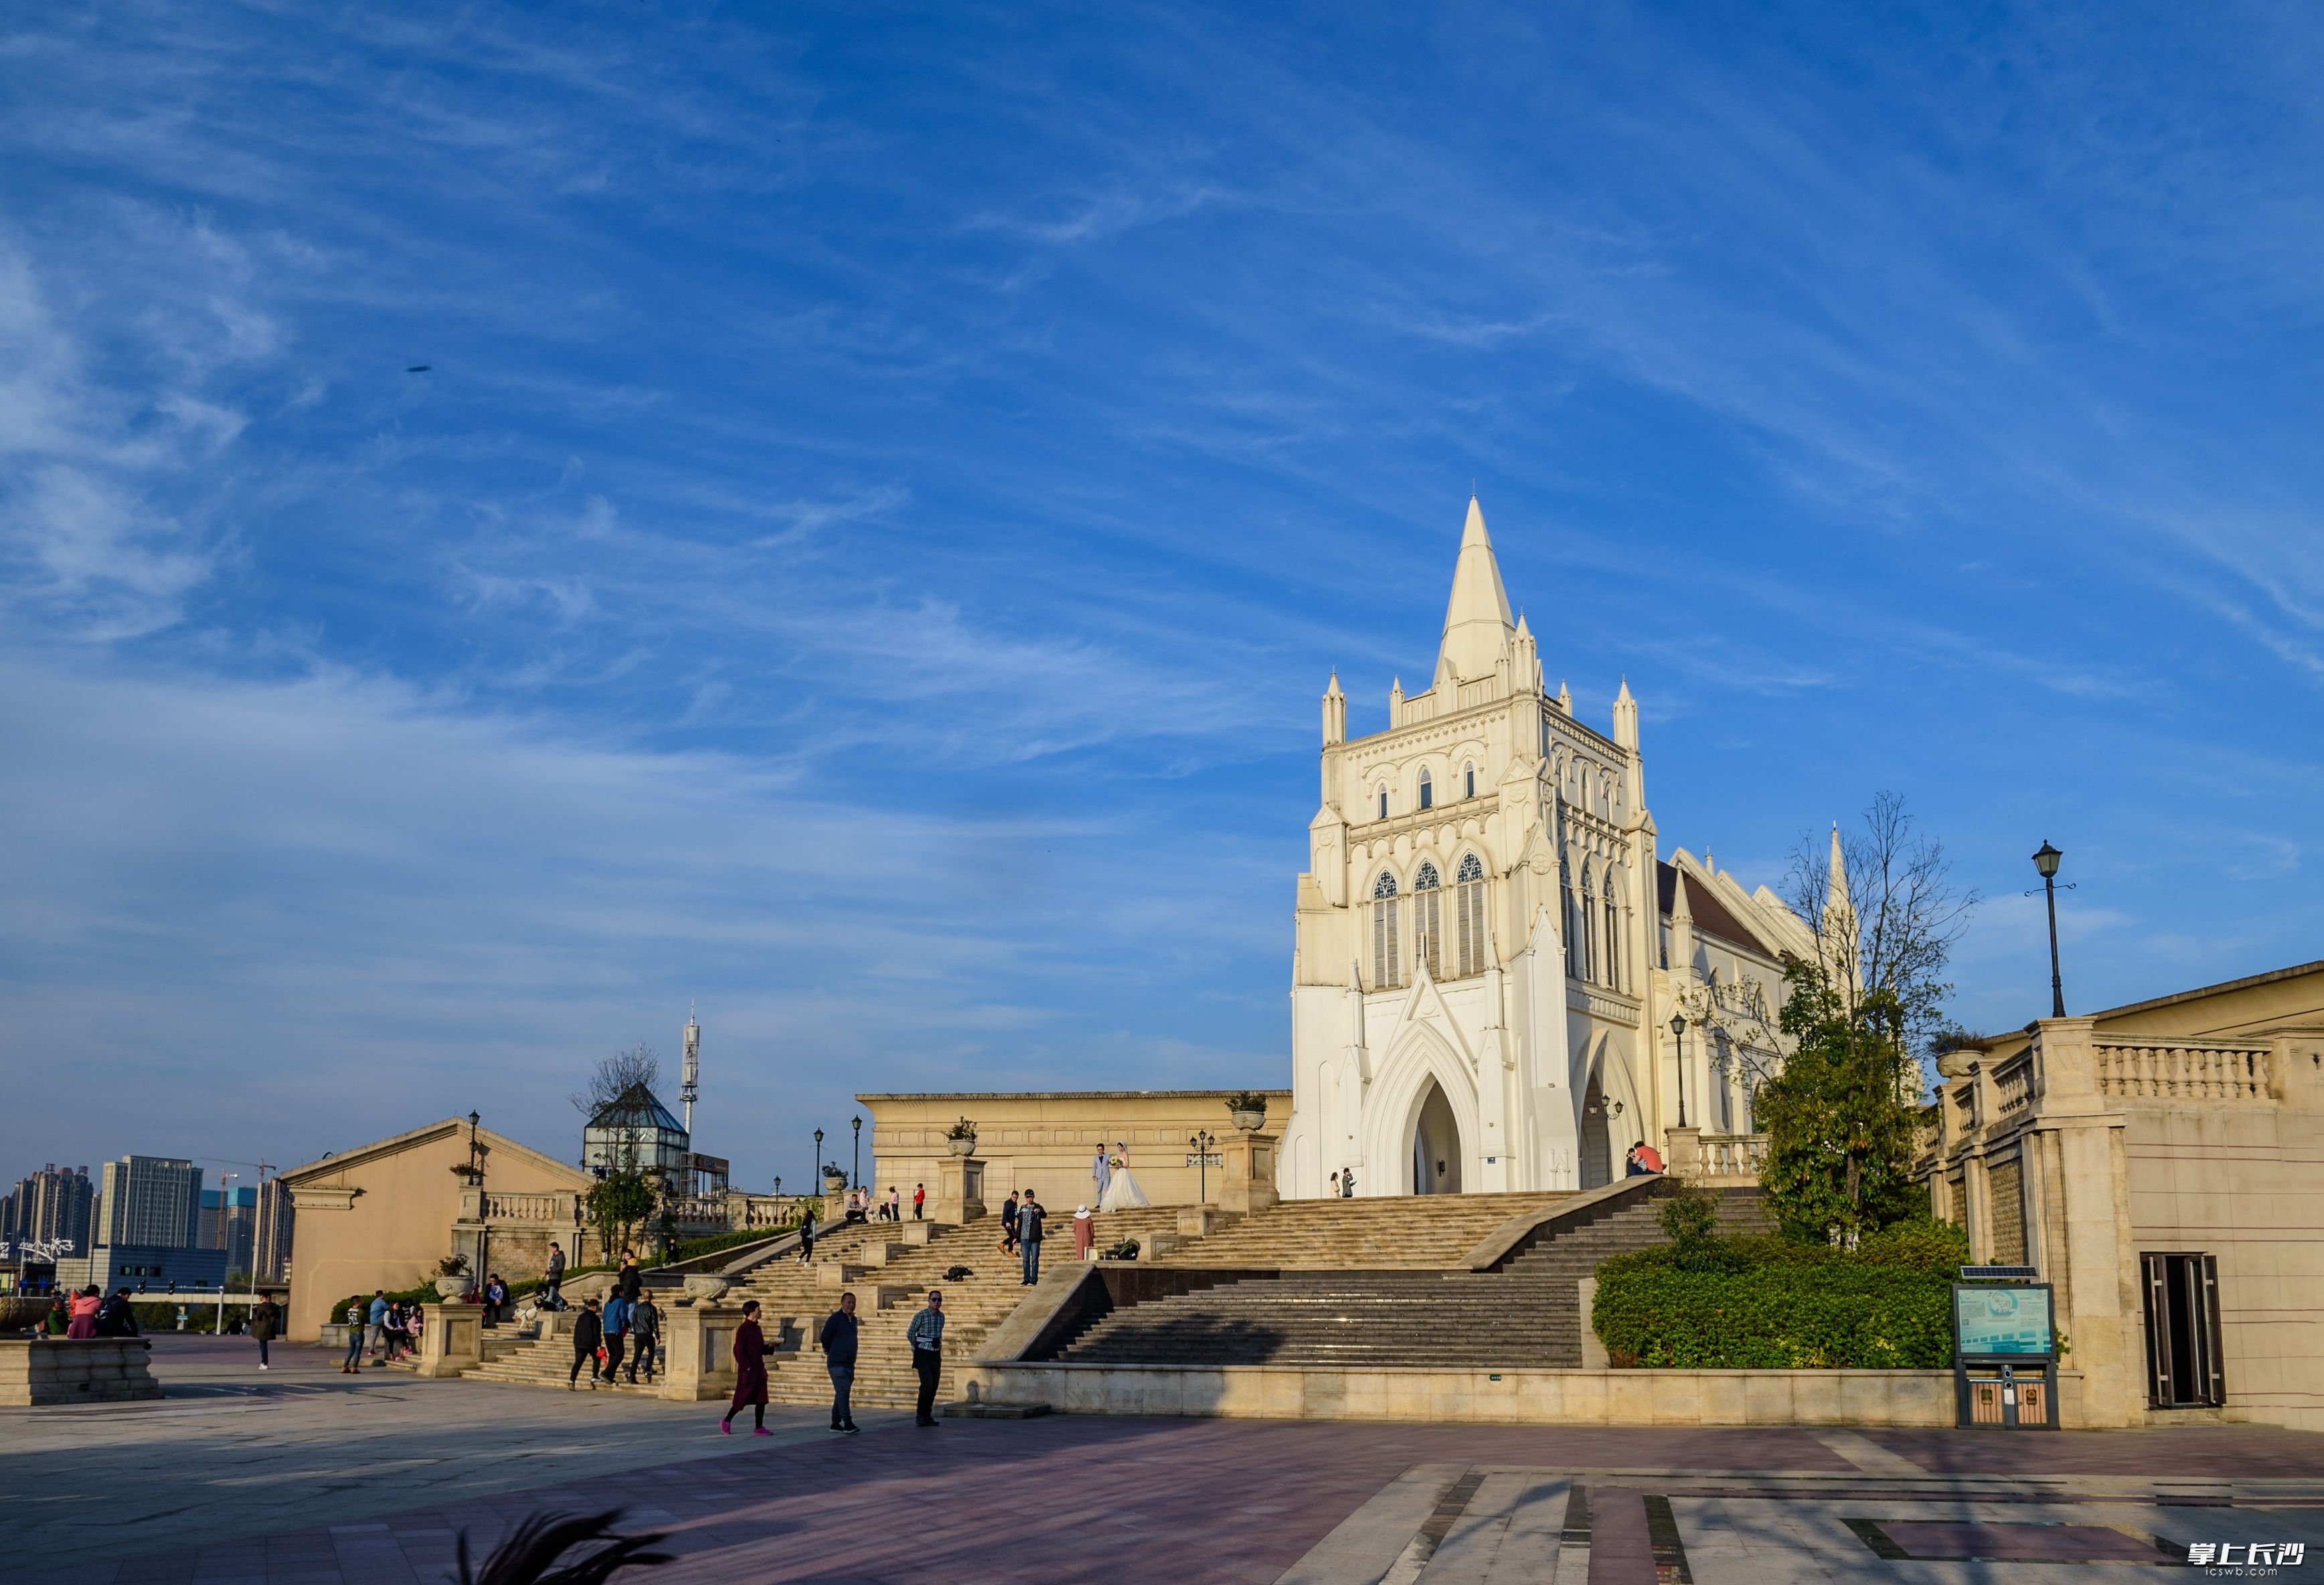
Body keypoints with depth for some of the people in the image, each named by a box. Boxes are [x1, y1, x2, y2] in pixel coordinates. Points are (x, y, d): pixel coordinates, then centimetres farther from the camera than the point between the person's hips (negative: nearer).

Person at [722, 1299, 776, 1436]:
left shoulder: (756, 1328, 12)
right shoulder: (743, 1329, -13)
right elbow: (739, 1351, -16)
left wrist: (770, 1346, 1)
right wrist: (748, 1368, -19)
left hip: (759, 1369, 8)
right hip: (748, 1370, -8)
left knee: (761, 1400, 4)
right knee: (743, 1398, 0)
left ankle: (759, 1428, 7)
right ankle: (727, 1421, 18)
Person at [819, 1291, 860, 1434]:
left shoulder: (853, 1320, 15)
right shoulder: (836, 1318, -10)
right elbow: (824, 1338, -7)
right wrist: (830, 1351, 8)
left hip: (849, 1363, 8)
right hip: (837, 1363, -8)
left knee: (842, 1393, 10)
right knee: (843, 1390, -14)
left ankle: (836, 1423, 15)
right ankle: (847, 1423, -18)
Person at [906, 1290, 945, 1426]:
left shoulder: (941, 1316, 8)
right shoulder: (921, 1316, -11)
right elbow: (910, 1334, 1)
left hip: (936, 1355, 6)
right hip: (923, 1355, -6)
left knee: (934, 1387, 4)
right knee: (927, 1384, -17)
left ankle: (927, 1416, 15)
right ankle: (920, 1416, -6)